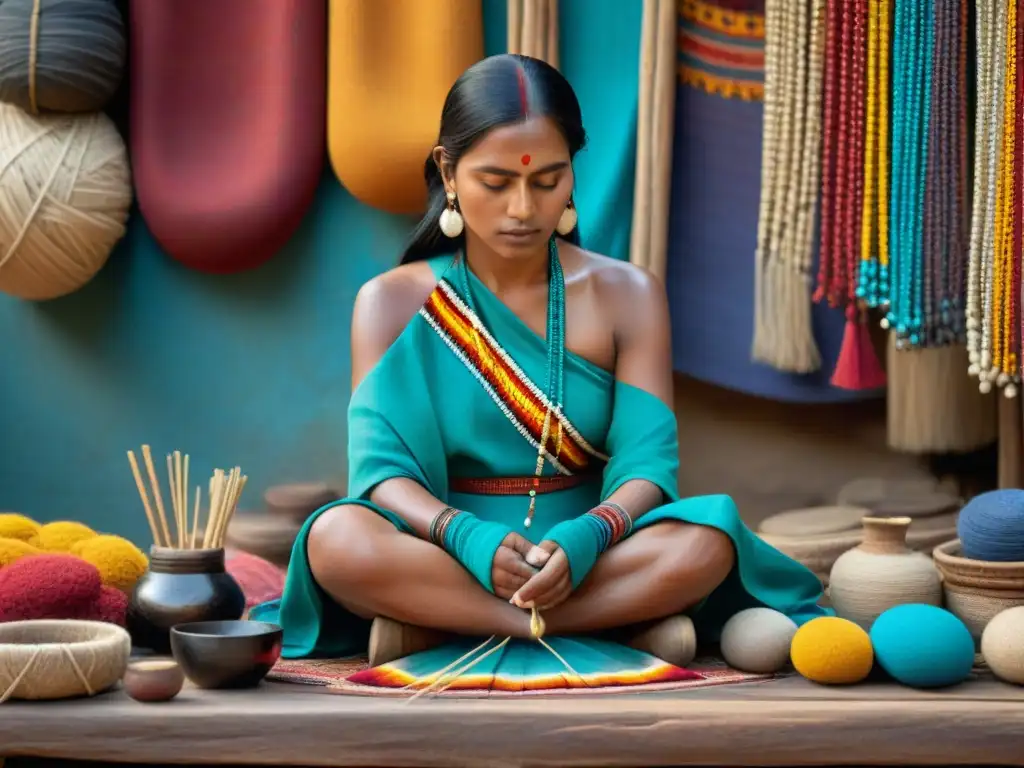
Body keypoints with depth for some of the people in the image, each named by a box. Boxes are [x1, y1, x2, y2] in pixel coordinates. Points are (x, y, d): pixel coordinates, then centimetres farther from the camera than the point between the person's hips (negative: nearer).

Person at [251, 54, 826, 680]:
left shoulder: (627, 296, 3)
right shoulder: (393, 303, 1)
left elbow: (647, 462, -5)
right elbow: (380, 466, -9)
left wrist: (587, 537, -28)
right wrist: (465, 535, -30)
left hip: (584, 557, 1)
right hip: (451, 556, -1)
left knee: (707, 540, -31)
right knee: (337, 539, -33)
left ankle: (435, 628, -23)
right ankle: (615, 625, -28)